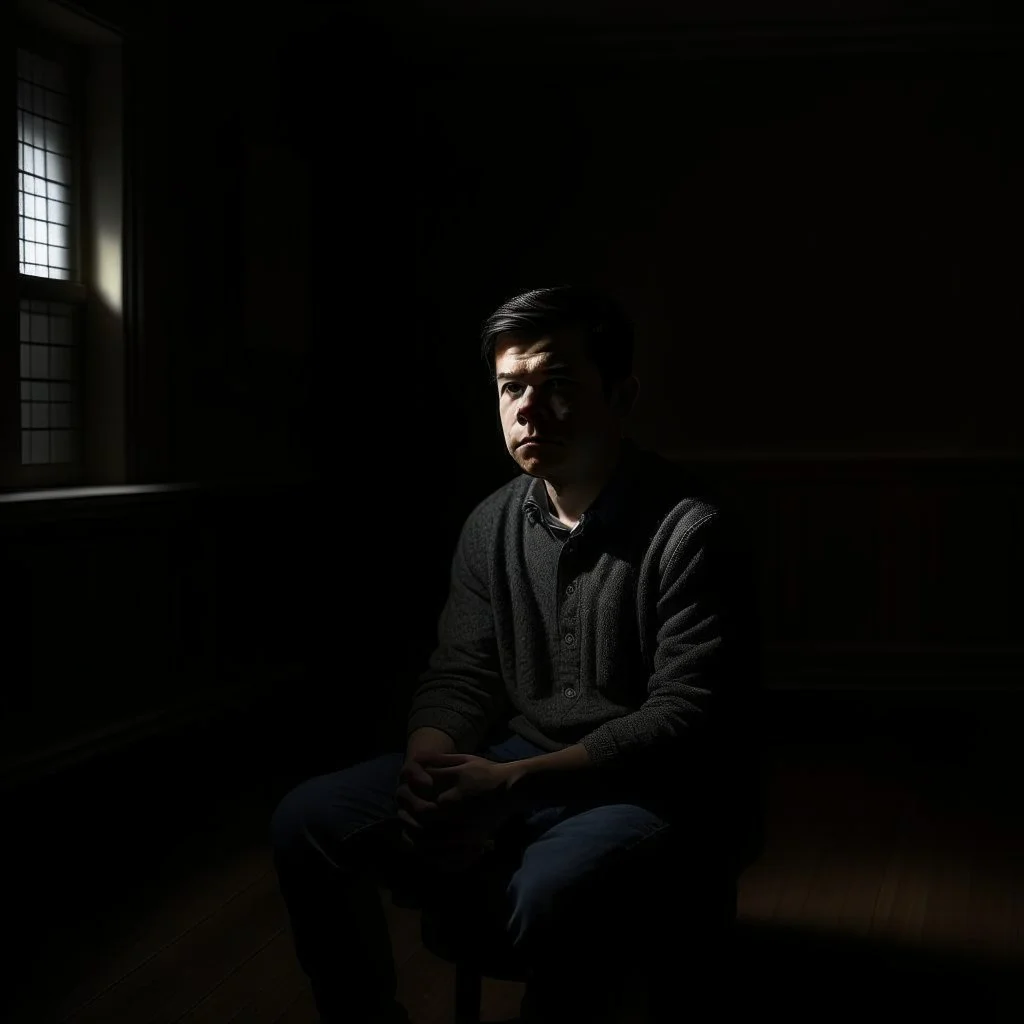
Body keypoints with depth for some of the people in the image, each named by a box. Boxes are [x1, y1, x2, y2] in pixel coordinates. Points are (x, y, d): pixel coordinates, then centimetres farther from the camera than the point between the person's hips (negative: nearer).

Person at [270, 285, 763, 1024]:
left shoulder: (692, 532, -15)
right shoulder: (492, 525, 6)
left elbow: (686, 721, -20)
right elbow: (460, 678, 7)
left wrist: (513, 786, -28)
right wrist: (430, 772, -18)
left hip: (653, 790, -6)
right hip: (513, 771, 6)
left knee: (551, 893, -38)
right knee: (310, 823, -10)